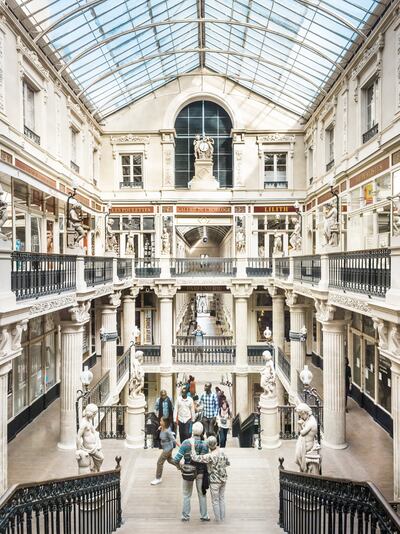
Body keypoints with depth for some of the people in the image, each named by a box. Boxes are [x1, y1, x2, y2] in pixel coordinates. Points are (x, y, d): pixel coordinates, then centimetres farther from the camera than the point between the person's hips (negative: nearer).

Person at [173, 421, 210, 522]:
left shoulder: (186, 443, -20)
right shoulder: (205, 445, -15)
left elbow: (176, 459, -19)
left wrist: (178, 465, 1)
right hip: (201, 472, 1)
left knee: (187, 495, 19)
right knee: (202, 494, 20)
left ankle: (185, 516, 27)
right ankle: (204, 516, 28)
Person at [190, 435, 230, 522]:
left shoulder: (210, 456, -27)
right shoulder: (222, 452, -7)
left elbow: (195, 458, -30)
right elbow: (227, 463, 10)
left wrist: (192, 447, -22)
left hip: (215, 481, -6)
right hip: (223, 479, 6)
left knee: (215, 500, 13)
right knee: (222, 498, 22)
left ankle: (218, 518, 25)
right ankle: (222, 517, 31)